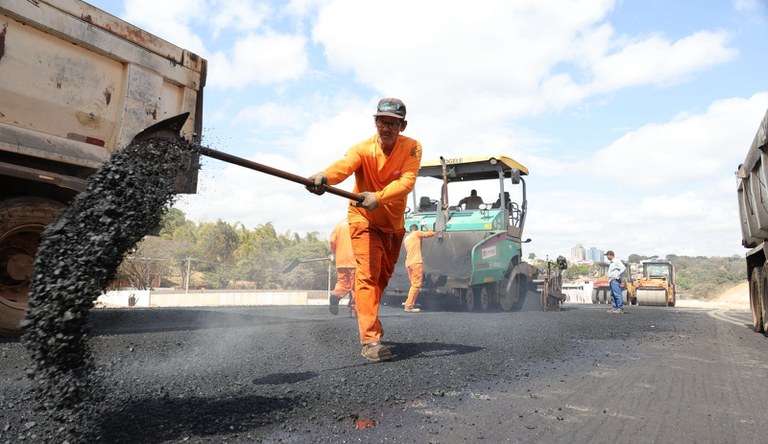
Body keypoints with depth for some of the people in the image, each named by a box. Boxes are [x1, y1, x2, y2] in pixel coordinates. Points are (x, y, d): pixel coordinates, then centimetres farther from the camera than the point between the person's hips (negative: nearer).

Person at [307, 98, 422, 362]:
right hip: (365, 221, -4)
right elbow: (344, 165, -44)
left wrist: (378, 197, -51)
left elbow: (407, 181, -33)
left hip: (394, 223, 4)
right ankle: (370, 340, -15)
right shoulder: (363, 149, -22)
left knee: (383, 276, 19)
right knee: (368, 275, -18)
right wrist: (324, 177, -67)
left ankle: (366, 317, 45)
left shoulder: (412, 148, -17)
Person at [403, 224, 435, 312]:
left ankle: (410, 305, 13)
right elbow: (432, 233, 5)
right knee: (416, 284, -7)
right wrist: (425, 226, 17)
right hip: (416, 263, -8)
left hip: (408, 263, 8)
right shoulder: (417, 233, 2)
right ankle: (409, 306, -11)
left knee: (414, 284, 15)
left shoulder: (406, 239, 21)